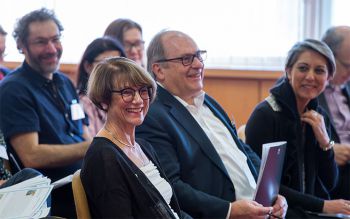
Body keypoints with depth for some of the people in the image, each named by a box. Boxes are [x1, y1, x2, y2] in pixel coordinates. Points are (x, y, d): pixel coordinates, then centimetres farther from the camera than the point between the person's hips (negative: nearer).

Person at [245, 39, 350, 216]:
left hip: (310, 211, 7)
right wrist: (322, 205, -16)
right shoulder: (265, 115, -12)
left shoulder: (319, 116, 8)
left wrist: (324, 142, -7)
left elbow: (329, 184, 9)